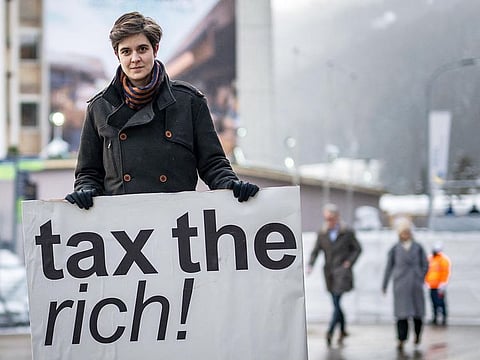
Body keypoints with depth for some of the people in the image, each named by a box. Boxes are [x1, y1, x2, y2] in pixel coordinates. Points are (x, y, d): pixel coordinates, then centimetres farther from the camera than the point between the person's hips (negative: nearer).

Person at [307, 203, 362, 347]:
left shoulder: (347, 233, -1)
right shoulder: (322, 234, 6)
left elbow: (357, 249, 7)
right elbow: (315, 251, 4)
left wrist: (349, 262, -5)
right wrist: (310, 265, -12)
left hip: (342, 272, -4)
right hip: (329, 273, 4)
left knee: (337, 301, -15)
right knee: (336, 303, 10)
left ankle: (330, 331, -21)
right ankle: (343, 330, 24)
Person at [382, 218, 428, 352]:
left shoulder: (418, 247, 6)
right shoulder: (395, 249, 4)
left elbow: (425, 264, 10)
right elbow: (389, 267, 9)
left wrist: (420, 279, 1)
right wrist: (384, 285, 10)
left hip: (416, 284, 1)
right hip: (400, 284, -1)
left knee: (417, 311, 7)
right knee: (402, 312, -9)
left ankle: (417, 333, 33)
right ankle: (401, 340, -8)